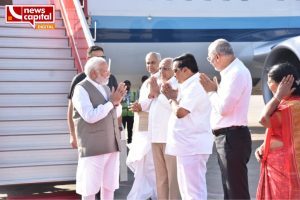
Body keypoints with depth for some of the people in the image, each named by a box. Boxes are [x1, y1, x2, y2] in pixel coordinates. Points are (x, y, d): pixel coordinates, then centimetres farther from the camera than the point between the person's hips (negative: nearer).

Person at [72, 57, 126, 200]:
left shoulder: (105, 88, 15)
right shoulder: (81, 89, -9)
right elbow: (90, 116, -21)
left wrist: (116, 101, 2)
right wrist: (112, 102, -13)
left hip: (112, 145, 8)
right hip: (93, 147, -7)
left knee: (109, 185, 13)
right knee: (89, 188, 1)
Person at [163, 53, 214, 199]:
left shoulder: (195, 86, -16)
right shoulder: (191, 85, 16)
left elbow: (180, 112, -22)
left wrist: (172, 98, -4)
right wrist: (174, 96, 8)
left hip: (192, 146, -11)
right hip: (188, 145, 11)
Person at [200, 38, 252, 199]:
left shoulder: (236, 73, -17)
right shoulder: (232, 71, 14)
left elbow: (223, 108, -22)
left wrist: (211, 91, -6)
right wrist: (214, 89, 4)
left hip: (232, 137, -10)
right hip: (228, 137, 10)